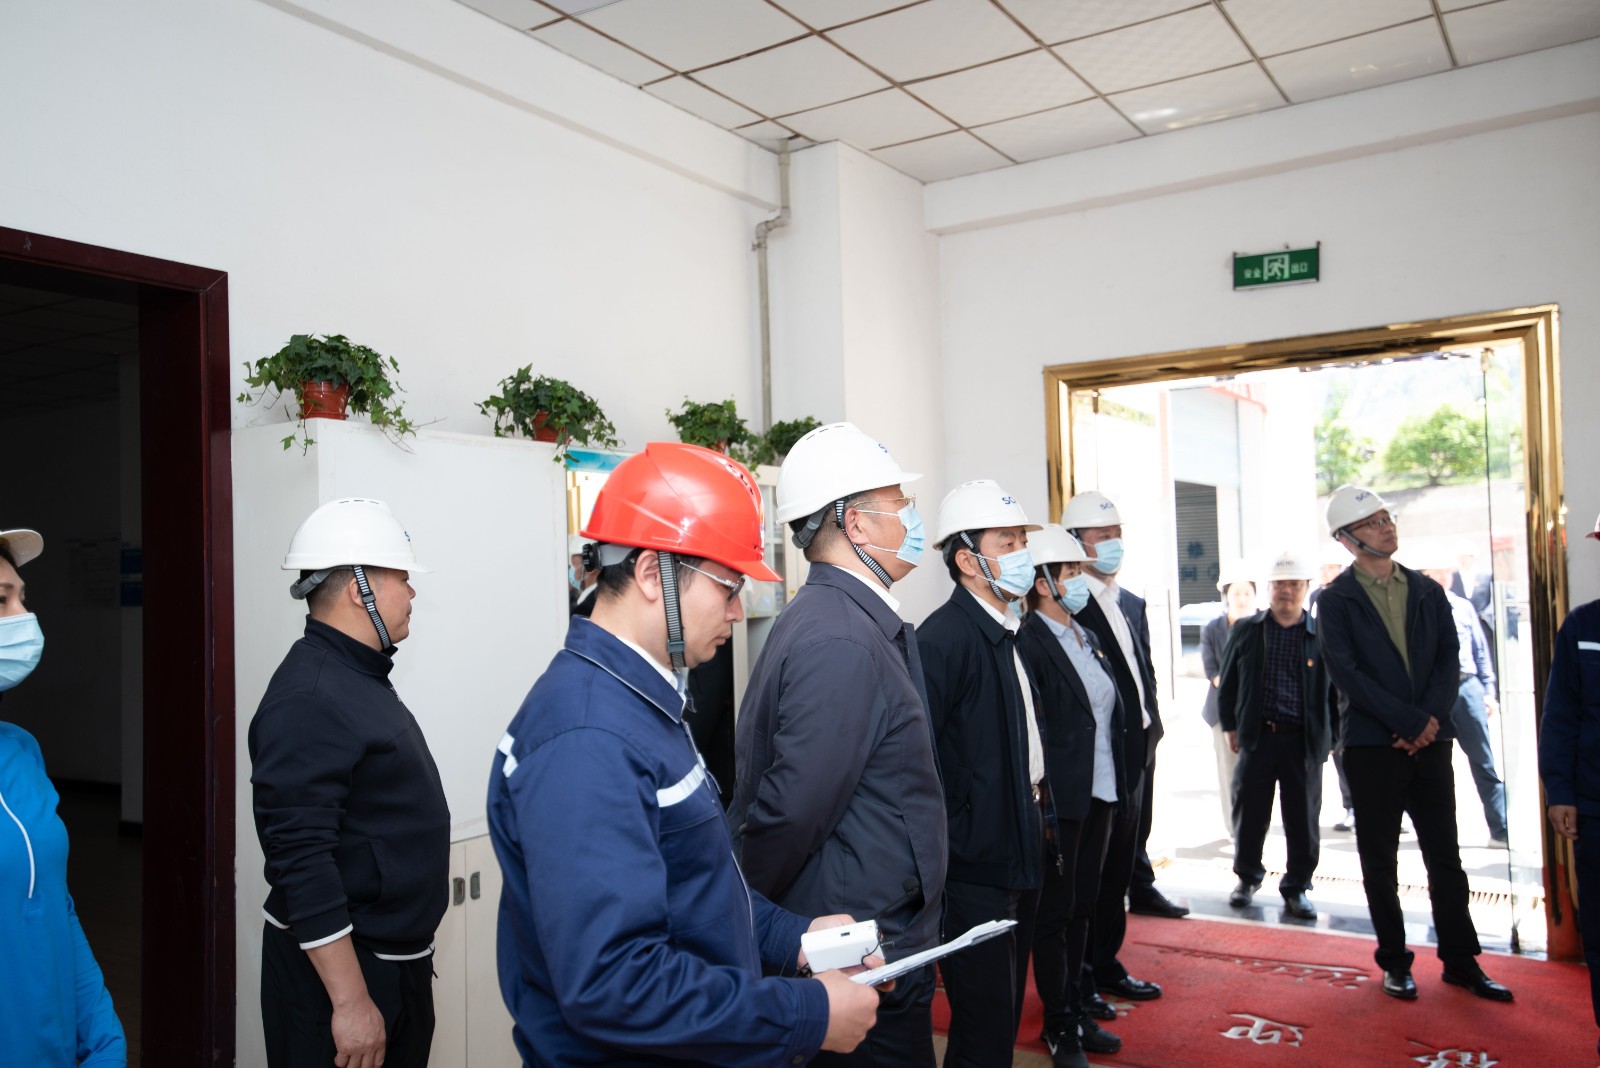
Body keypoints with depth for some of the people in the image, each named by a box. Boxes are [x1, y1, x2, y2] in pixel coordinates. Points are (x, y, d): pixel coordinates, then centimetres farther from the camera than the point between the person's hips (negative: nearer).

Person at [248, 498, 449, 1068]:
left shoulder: (361, 676, 11)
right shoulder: (309, 698, -22)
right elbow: (302, 860, -26)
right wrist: (351, 1001, -25)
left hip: (399, 958, 9)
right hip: (339, 965, -9)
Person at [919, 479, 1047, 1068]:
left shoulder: (1008, 633, 11)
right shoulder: (943, 637, -19)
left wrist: (1038, 808, 14)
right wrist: (949, 854, -19)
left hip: (1020, 859, 9)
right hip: (975, 871, -9)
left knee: (1004, 1015, 20)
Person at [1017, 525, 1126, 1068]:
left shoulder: (1088, 638, 11)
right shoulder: (1028, 642, -14)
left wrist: (1117, 783, 13)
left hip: (1100, 794, 8)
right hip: (1060, 798, -8)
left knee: (1082, 907, 17)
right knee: (1055, 912, 5)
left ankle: (1075, 1010, 30)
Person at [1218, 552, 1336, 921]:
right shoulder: (1247, 631, 5)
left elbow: (1335, 689, 6)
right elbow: (1228, 682, 11)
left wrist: (1331, 736, 3)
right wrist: (1230, 725, 8)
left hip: (1304, 740, -1)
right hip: (1257, 736, 1)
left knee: (1303, 819, 6)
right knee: (1250, 813, 8)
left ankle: (1296, 887, 22)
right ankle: (1247, 876, 28)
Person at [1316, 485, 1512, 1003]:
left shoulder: (1428, 591, 10)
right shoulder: (1335, 601, -3)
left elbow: (1449, 658, 5)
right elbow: (1347, 673, -11)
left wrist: (1431, 717, -10)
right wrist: (1409, 722, -14)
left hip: (1430, 742, 3)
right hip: (1372, 746, -3)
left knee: (1445, 856, 9)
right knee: (1379, 859, 6)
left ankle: (1461, 960, 19)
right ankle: (1394, 962, 17)